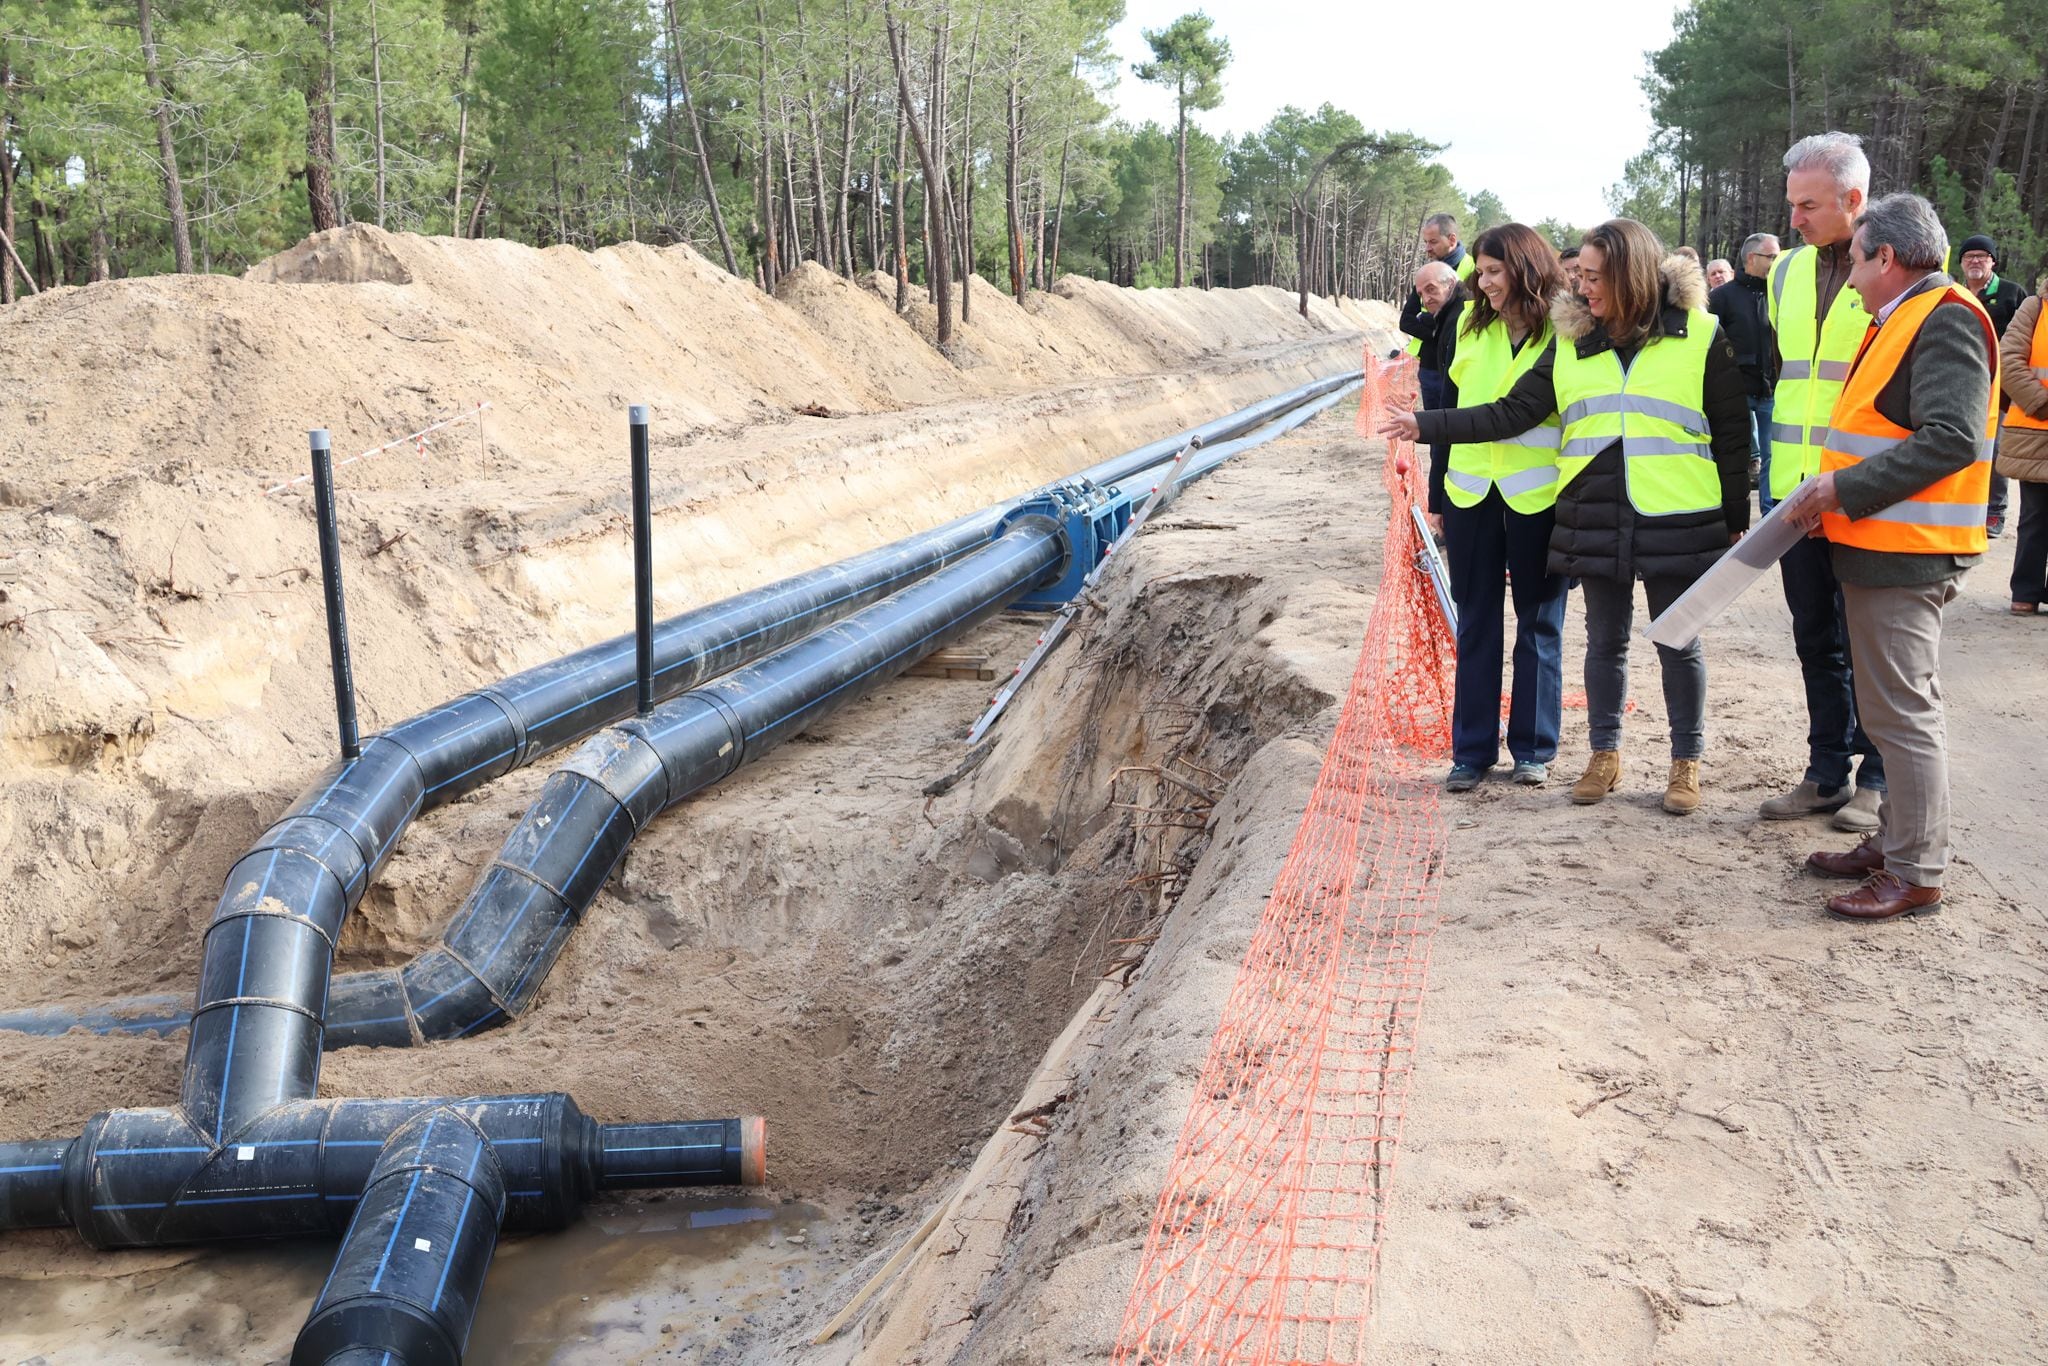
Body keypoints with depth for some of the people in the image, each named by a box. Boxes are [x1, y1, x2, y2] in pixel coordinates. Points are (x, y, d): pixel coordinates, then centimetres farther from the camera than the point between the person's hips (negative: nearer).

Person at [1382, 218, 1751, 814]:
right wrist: (1425, 424, -2)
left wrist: (1736, 520, 1)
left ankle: (1686, 761, 23)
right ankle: (1604, 753, 28)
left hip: (1677, 523, -3)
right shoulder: (1572, 342, 7)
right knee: (1604, 641, 13)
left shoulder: (1701, 335, -3)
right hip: (1595, 520, 3)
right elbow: (1511, 413, 4)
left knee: (1678, 644, 7)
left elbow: (1732, 434, 1)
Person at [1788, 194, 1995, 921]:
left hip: (1906, 555, -10)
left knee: (1902, 710, -5)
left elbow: (1952, 439, -24)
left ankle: (1916, 873, 3)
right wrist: (1835, 496, 9)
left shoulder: (1946, 320, -15)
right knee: (1894, 704, 16)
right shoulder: (1901, 320, 17)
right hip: (1880, 545, 10)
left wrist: (1845, 487, -20)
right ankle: (1894, 843, 26)